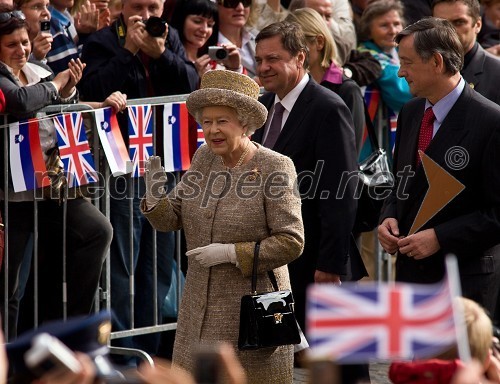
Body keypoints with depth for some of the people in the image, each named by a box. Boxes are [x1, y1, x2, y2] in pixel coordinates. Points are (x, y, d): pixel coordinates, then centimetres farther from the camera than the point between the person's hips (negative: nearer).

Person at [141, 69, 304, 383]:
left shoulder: (275, 168, -12)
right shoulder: (204, 158, 5)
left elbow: (292, 243, -14)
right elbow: (172, 219, 9)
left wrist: (231, 253, -20)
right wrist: (155, 197, -13)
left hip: (252, 310, -5)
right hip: (200, 308, 6)